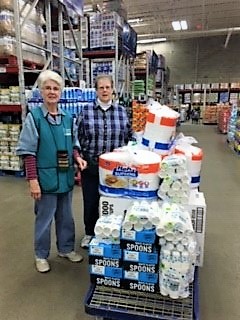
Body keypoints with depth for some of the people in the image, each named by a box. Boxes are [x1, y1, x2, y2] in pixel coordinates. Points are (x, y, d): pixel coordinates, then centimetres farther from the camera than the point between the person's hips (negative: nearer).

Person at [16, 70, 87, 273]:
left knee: (66, 216, 18)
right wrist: (33, 180, -15)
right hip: (46, 177, -4)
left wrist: (77, 158, -4)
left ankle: (66, 249, 38)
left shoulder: (67, 118, 5)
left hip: (66, 177, 5)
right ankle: (41, 255, 31)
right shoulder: (34, 117, -9)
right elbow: (28, 152, -11)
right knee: (44, 218, 10)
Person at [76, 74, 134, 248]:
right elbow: (78, 138, 0)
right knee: (90, 201, 11)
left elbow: (130, 137, 8)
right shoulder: (86, 110, -2)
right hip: (91, 165, -1)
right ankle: (89, 233, 35)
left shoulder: (122, 111, 2)